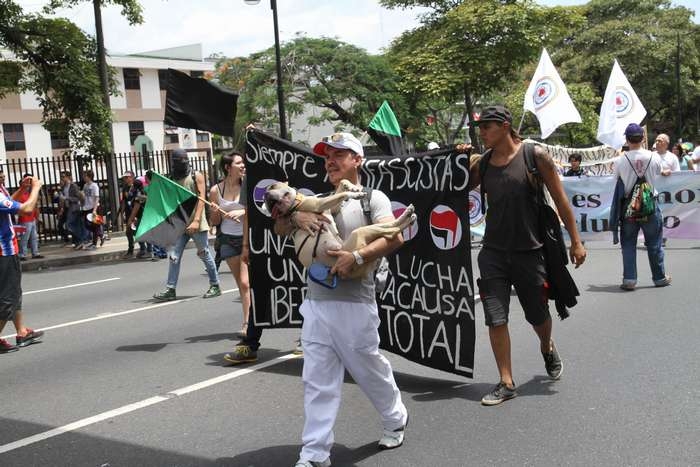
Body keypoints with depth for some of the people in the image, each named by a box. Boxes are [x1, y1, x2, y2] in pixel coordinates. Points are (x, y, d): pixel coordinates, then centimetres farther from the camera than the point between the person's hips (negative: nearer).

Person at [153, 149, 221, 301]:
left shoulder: (196, 176, 0)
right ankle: (170, 289, 2)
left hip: (197, 224, -4)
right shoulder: (173, 180, 13)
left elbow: (201, 199, -9)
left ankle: (215, 286, 16)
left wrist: (196, 220, -19)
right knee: (174, 256, -2)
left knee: (204, 254, 4)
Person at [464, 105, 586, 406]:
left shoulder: (534, 156, -7)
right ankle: (506, 383, 9)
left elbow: (559, 199, -3)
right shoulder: (482, 164, 2)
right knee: (496, 319, -3)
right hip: (493, 252, 2)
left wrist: (575, 241, -3)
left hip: (529, 251, -2)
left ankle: (547, 349, 48)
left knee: (538, 315, 14)